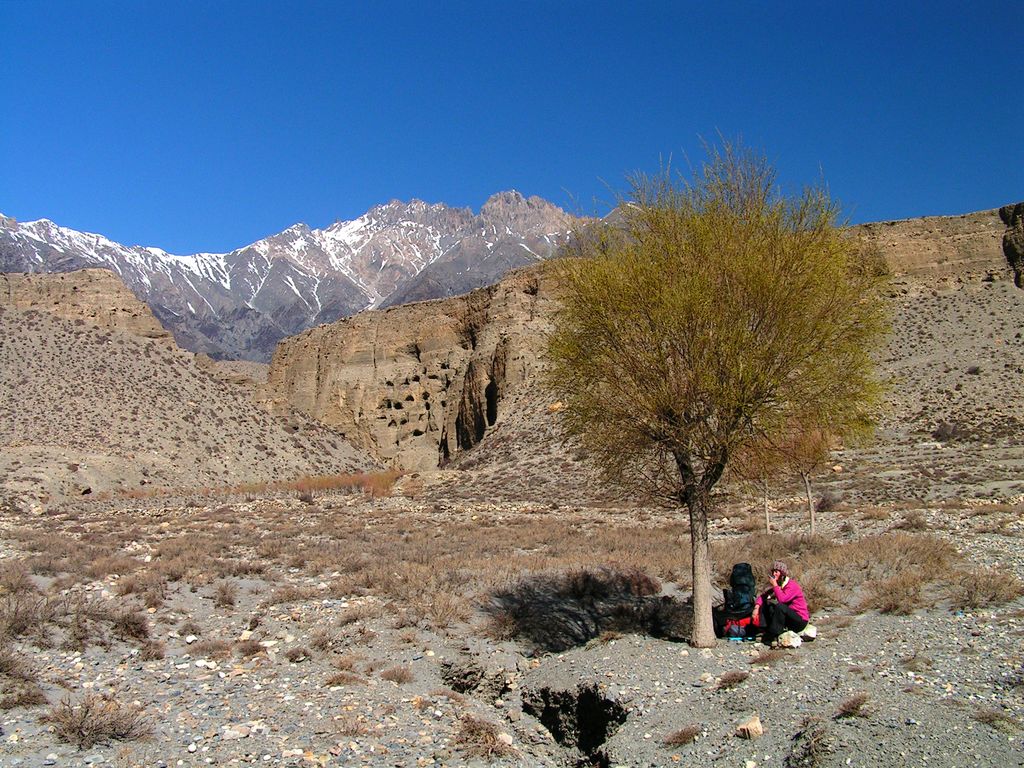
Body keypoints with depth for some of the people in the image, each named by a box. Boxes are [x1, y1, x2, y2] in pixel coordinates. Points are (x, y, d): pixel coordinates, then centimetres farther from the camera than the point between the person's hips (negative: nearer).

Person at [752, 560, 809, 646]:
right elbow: (763, 596, 4)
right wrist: (756, 607, -13)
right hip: (787, 619, 8)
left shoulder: (792, 585, -17)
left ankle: (771, 637, -27)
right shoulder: (778, 586, 6)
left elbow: (782, 599, -34)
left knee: (779, 606, -33)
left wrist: (775, 585, -23)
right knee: (766, 604, -4)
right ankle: (765, 631, -17)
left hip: (800, 620, -8)